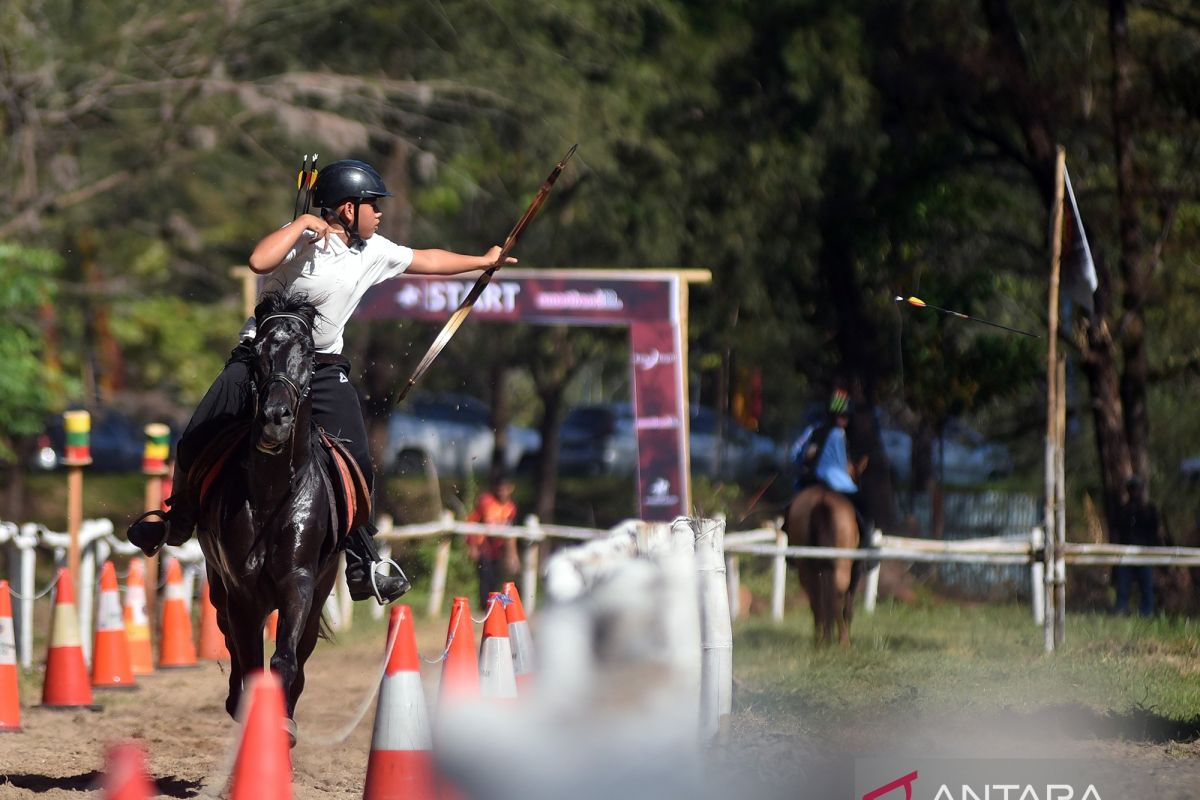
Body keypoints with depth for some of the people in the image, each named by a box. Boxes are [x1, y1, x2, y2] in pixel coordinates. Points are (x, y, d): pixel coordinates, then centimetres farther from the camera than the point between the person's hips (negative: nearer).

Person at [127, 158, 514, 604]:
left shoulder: (373, 251, 6)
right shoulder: (302, 239, -14)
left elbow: (425, 261, 23)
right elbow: (259, 262, -35)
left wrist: (483, 262, 32)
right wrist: (302, 223, -26)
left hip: (322, 369, 4)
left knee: (356, 465, -10)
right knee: (196, 445, -4)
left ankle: (363, 567, -3)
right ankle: (178, 521, 24)